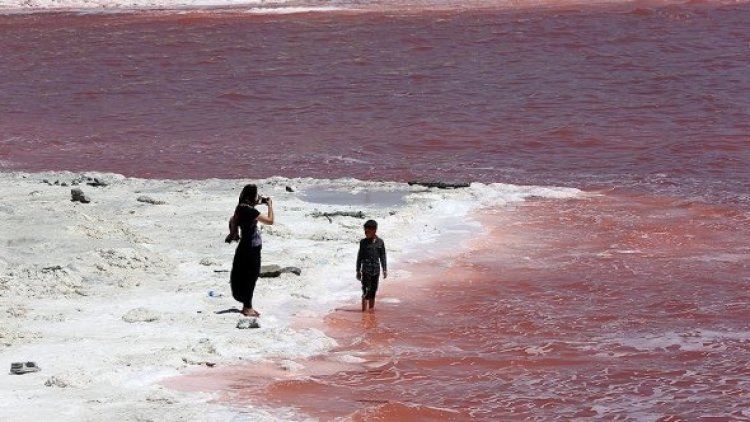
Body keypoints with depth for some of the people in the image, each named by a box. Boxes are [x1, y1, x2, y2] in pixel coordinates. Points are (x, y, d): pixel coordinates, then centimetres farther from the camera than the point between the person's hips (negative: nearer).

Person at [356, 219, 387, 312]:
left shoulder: (380, 242, 2)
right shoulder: (363, 242, -3)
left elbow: (383, 257, 9)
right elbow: (359, 257, 2)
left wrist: (385, 270, 9)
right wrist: (358, 271, 2)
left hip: (376, 270, 3)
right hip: (366, 269, -3)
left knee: (373, 290, 11)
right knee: (366, 290, -9)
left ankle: (371, 308, 21)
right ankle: (364, 310, -8)